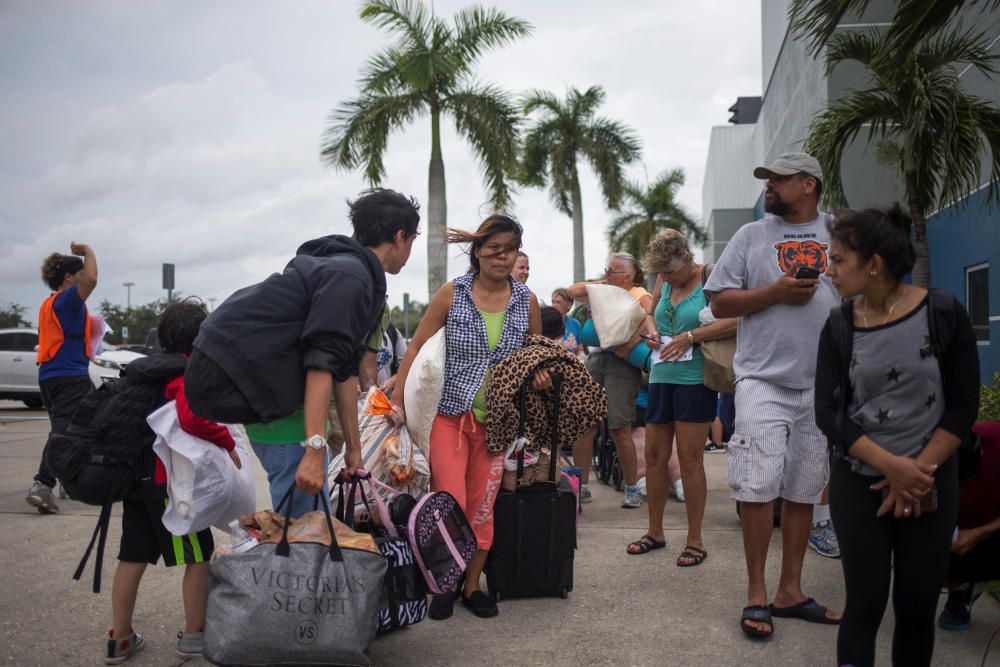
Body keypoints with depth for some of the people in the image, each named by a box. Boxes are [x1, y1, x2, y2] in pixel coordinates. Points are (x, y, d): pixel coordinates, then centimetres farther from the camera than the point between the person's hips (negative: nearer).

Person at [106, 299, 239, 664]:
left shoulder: (147, 368, 13)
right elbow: (191, 418, -31)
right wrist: (228, 444, -19)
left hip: (134, 478, 8)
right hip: (170, 481, -8)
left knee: (132, 557, 14)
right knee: (199, 556, 6)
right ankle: (194, 635, 15)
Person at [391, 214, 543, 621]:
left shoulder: (527, 301, 3)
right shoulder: (452, 293, -5)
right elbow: (417, 347, -3)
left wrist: (540, 374, -7)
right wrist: (397, 400, -9)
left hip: (495, 419, 2)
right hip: (449, 414, -2)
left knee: (482, 507, 8)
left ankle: (472, 585, 26)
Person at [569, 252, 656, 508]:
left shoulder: (641, 297, 1)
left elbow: (649, 321, -16)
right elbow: (573, 292, 20)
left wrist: (651, 334, -38)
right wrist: (601, 284, 10)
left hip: (623, 363, -6)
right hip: (597, 357, 6)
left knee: (620, 430, -6)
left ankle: (632, 488, 10)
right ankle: (581, 485, 10)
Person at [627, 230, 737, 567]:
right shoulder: (664, 281, 11)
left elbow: (735, 321, -20)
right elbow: (650, 314, 26)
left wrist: (690, 336, -21)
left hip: (695, 378, -6)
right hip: (661, 376, 6)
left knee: (690, 458, -2)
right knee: (654, 455, 9)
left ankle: (695, 540, 11)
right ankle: (655, 532, 25)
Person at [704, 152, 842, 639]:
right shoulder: (751, 236, 6)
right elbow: (720, 303, 2)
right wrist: (775, 292, -12)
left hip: (824, 385, 3)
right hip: (763, 380, -2)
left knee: (803, 491, 9)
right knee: (758, 487, -6)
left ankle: (790, 592, 21)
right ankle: (756, 595, 7)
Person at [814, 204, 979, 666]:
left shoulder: (944, 315, -7)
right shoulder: (839, 326, -3)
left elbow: (963, 406, -6)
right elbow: (828, 412, -8)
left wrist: (919, 470, -13)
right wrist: (892, 465, -18)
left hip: (932, 482, 0)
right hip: (858, 482, 0)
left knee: (919, 605, 7)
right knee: (865, 603, 0)